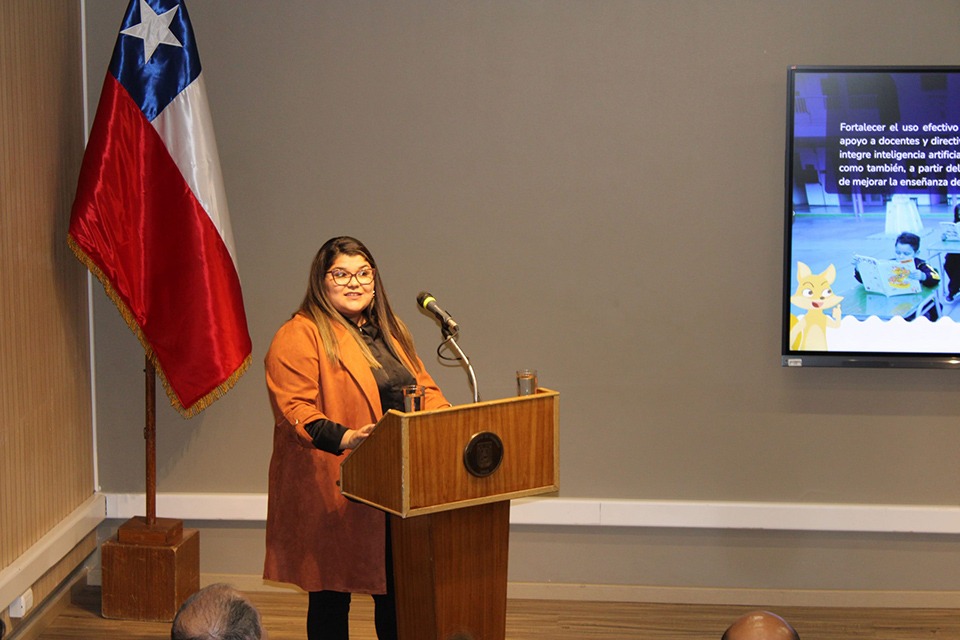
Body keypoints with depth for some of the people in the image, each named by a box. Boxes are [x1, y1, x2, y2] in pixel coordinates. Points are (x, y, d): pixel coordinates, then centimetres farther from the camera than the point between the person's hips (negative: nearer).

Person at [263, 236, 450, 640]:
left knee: (396, 591, 11)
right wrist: (343, 438, -32)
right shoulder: (299, 337, -8)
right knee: (332, 596, 4)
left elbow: (423, 388, 18)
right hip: (332, 492, -6)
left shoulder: (389, 331, 17)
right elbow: (294, 409, -17)